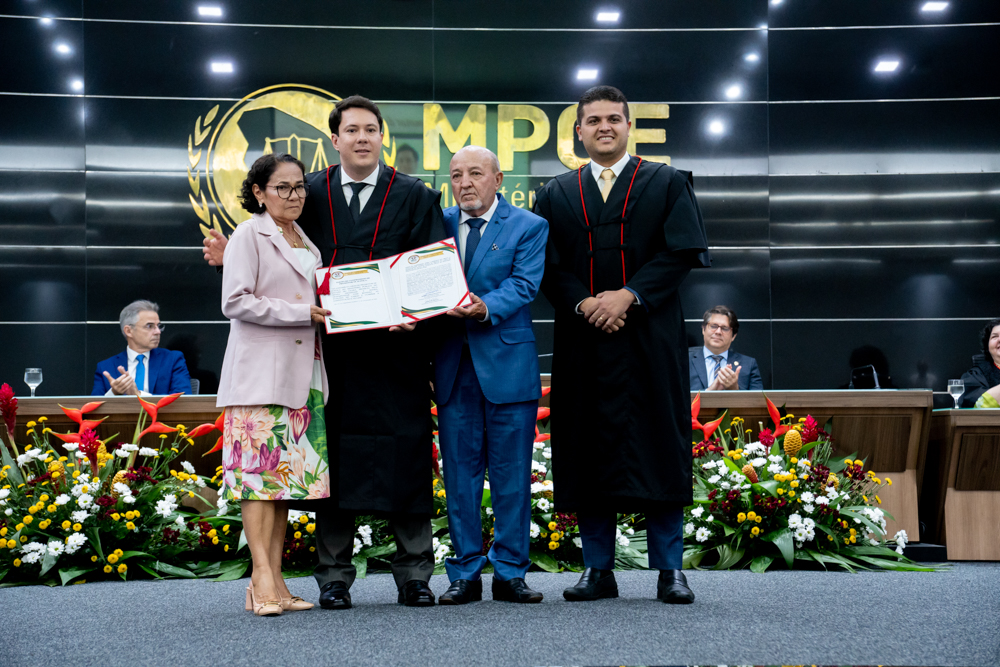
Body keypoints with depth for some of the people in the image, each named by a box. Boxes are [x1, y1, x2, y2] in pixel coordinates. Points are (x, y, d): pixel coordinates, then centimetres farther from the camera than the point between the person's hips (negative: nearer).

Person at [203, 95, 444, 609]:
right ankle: (334, 578, 16)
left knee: (405, 456, 3)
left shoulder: (415, 196, 6)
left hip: (396, 346, -1)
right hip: (330, 348, 1)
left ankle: (414, 576, 15)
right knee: (334, 456, 5)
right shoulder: (310, 192, 10)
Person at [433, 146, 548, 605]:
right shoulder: (438, 224, 13)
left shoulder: (529, 227, 3)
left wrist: (486, 308, -29)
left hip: (508, 364, -2)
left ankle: (510, 573, 13)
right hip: (453, 365, 3)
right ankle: (465, 574, 15)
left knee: (512, 474, 3)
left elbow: (523, 285, -10)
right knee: (460, 472, 6)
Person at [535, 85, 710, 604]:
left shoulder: (668, 184, 10)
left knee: (659, 446, -2)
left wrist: (629, 295, -14)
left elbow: (683, 251, -2)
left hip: (651, 338, -2)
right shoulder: (555, 195, 15)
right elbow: (548, 267, 6)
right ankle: (598, 570, 10)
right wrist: (584, 303, -12)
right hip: (584, 342, 2)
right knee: (590, 449, 2)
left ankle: (669, 570, 6)